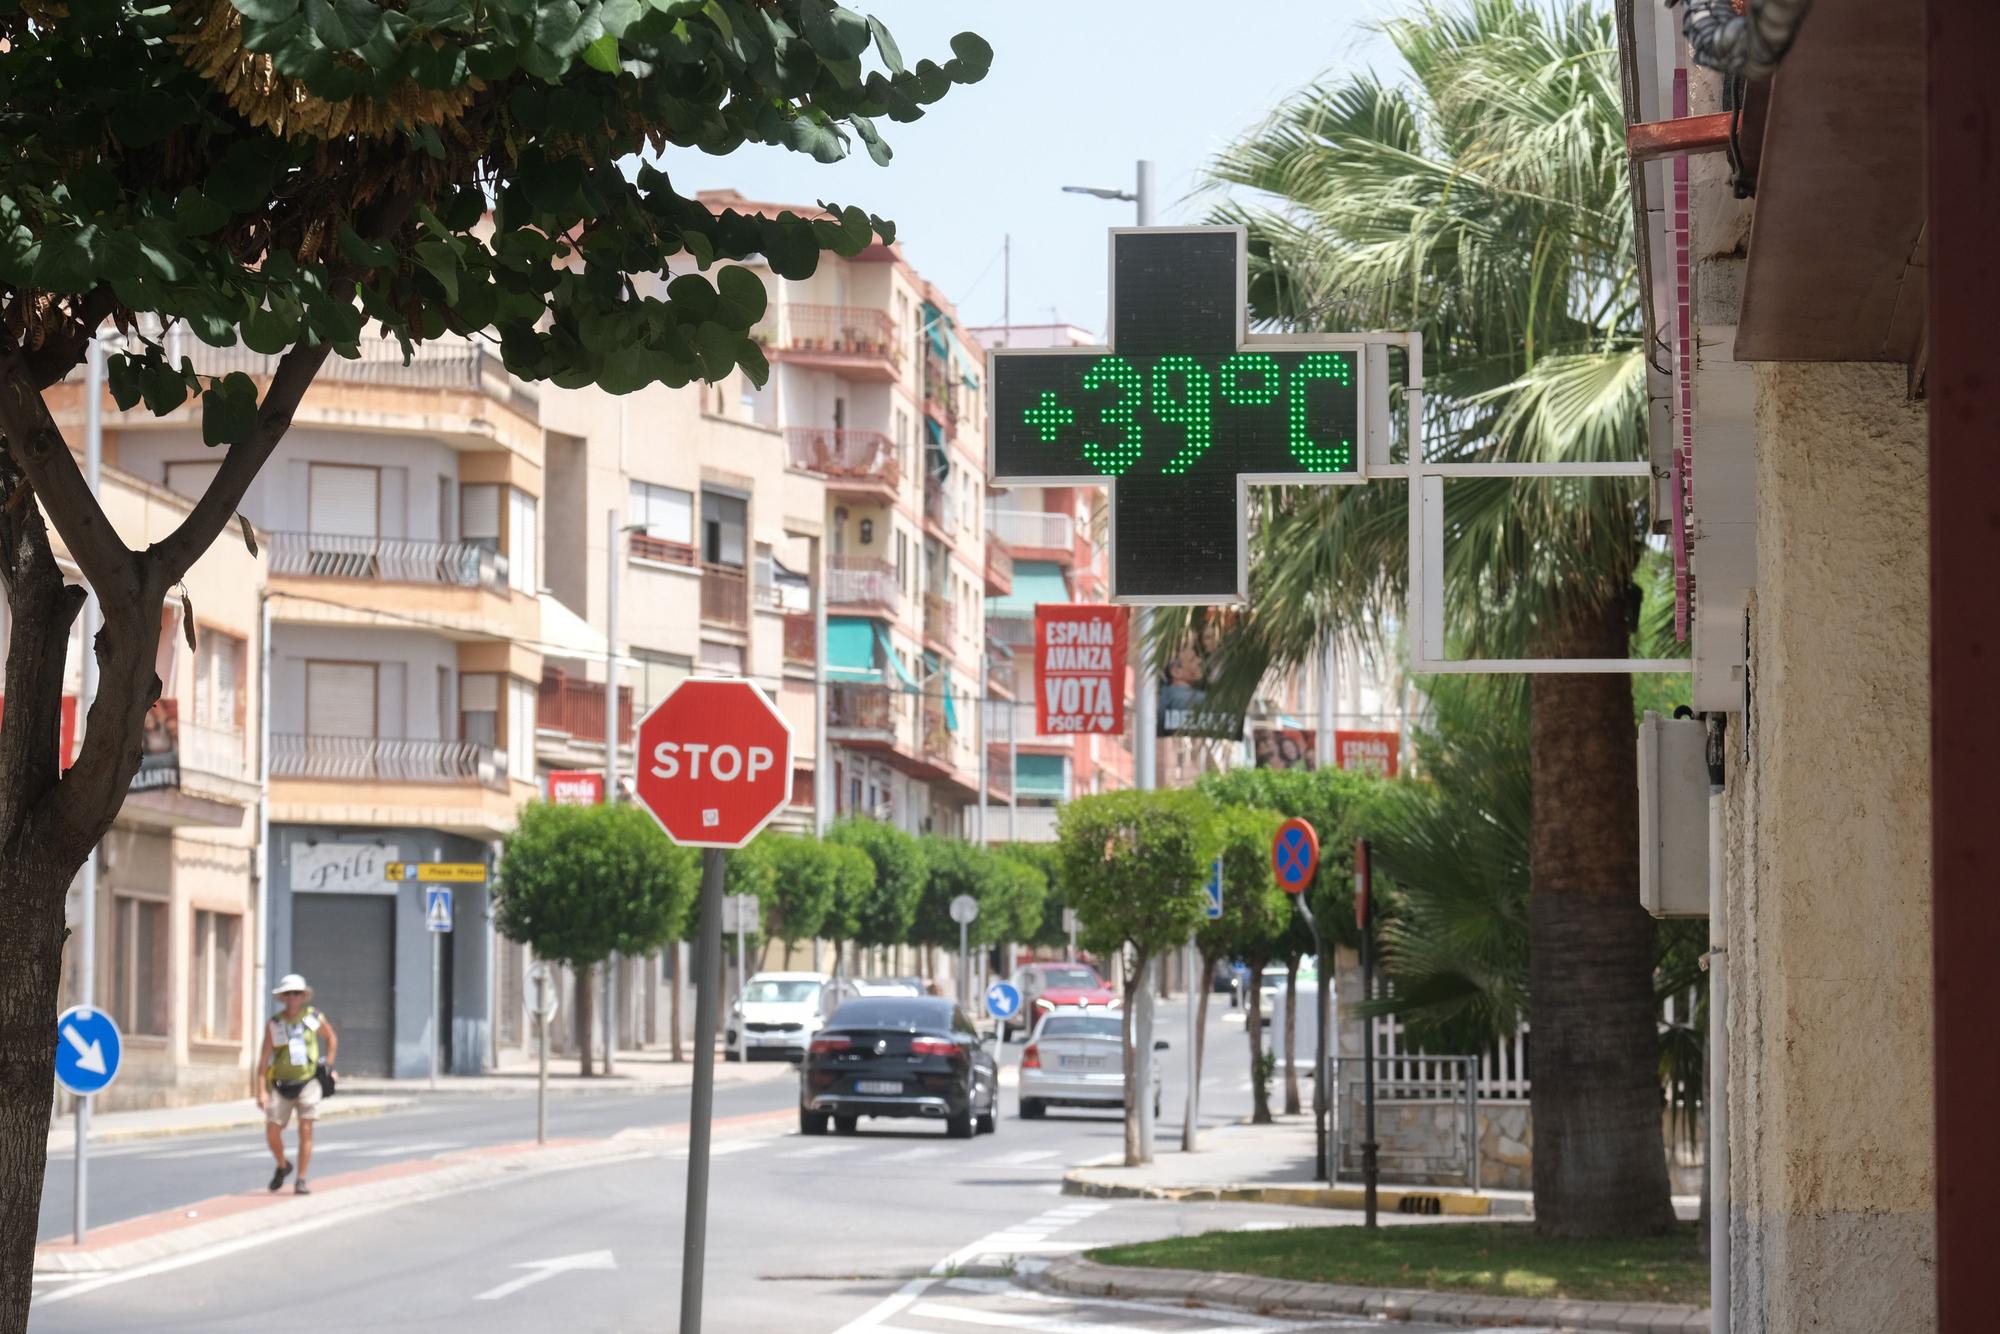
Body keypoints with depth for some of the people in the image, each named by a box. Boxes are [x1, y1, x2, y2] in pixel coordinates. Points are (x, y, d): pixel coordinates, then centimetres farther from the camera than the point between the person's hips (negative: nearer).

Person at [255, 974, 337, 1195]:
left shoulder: (314, 1018, -1)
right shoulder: (274, 1024, -3)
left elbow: (332, 1038, 19)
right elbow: (264, 1059, -3)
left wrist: (329, 1066, 13)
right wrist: (261, 1091, -10)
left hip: (307, 1083, -1)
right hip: (281, 1085, 1)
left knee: (305, 1131, -10)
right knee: (272, 1133, -3)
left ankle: (301, 1181, -4)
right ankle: (283, 1166, 26)